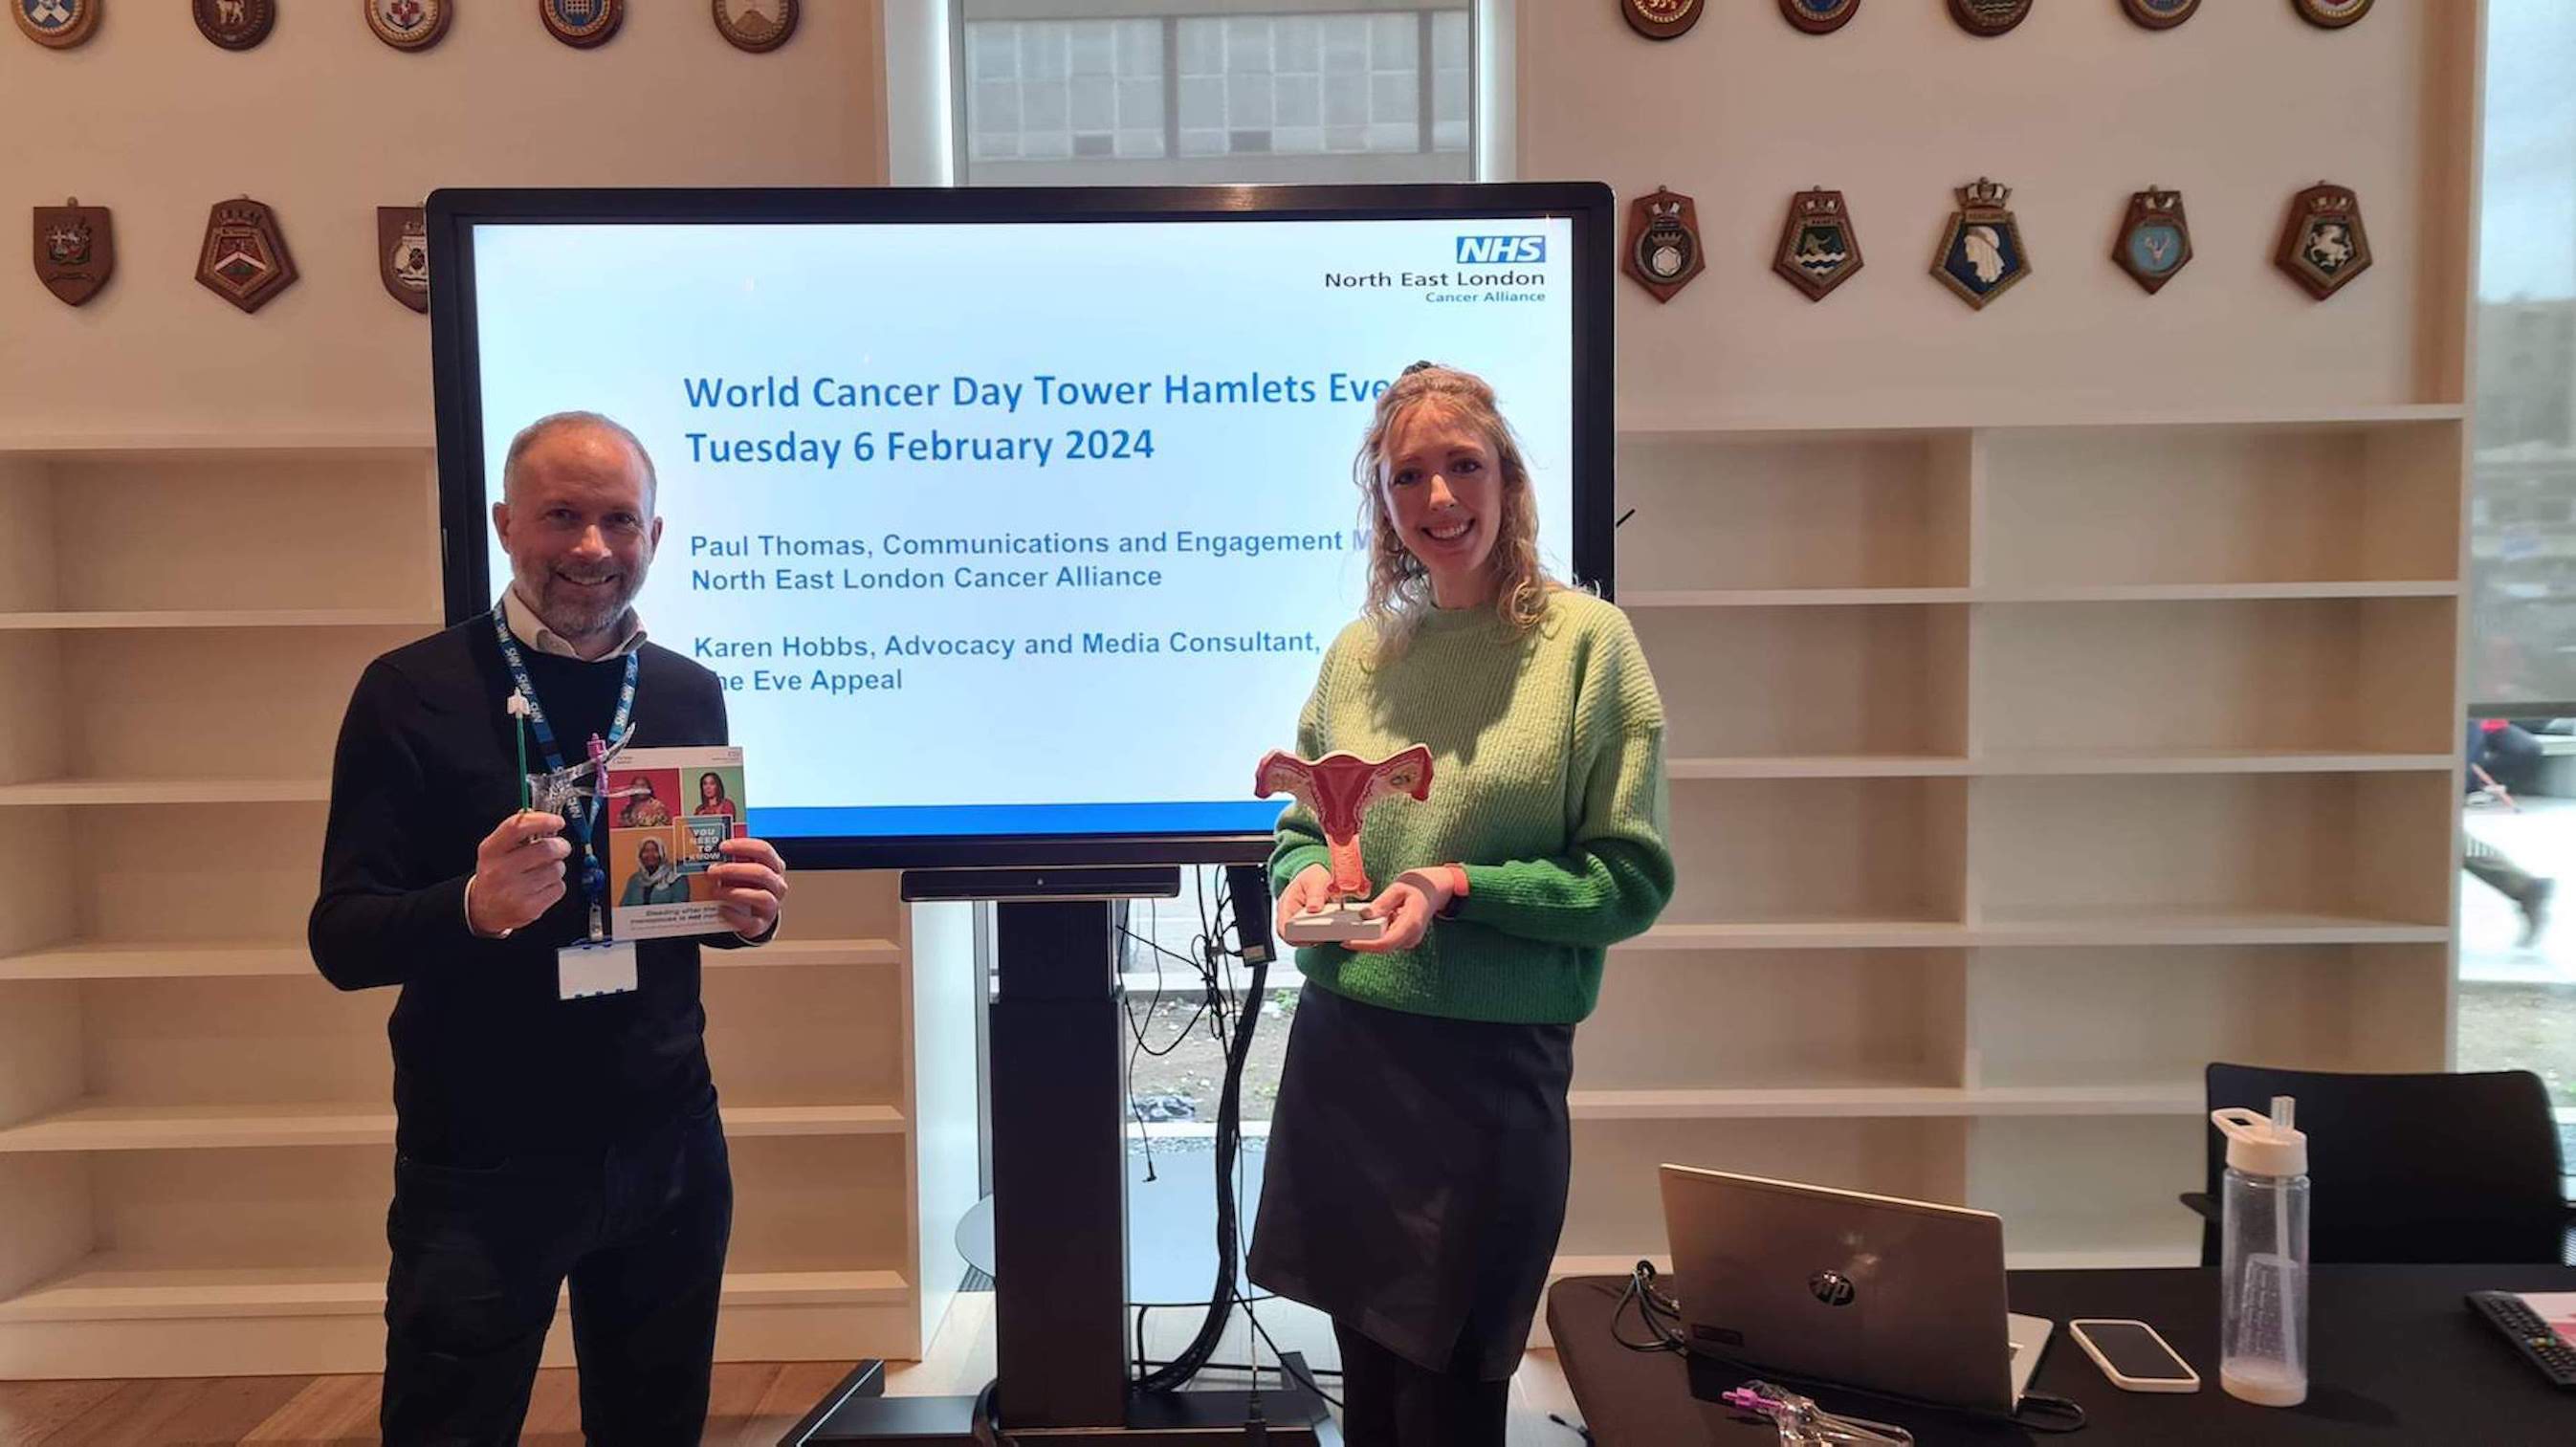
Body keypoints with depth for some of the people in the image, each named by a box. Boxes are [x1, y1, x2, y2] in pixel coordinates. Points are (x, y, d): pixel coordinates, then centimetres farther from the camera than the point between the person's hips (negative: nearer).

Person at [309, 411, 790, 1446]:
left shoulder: (690, 693, 3)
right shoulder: (413, 693, -8)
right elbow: (341, 940, -9)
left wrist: (748, 911, -9)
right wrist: (474, 907, -28)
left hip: (668, 1151, 4)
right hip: (479, 1167, -3)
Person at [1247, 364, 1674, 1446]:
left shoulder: (1586, 640, -7)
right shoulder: (1358, 653, 6)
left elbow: (1632, 879, -8)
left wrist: (1458, 888, -19)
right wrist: (1303, 877, -7)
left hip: (1493, 1062, -4)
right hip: (1341, 1045, 4)